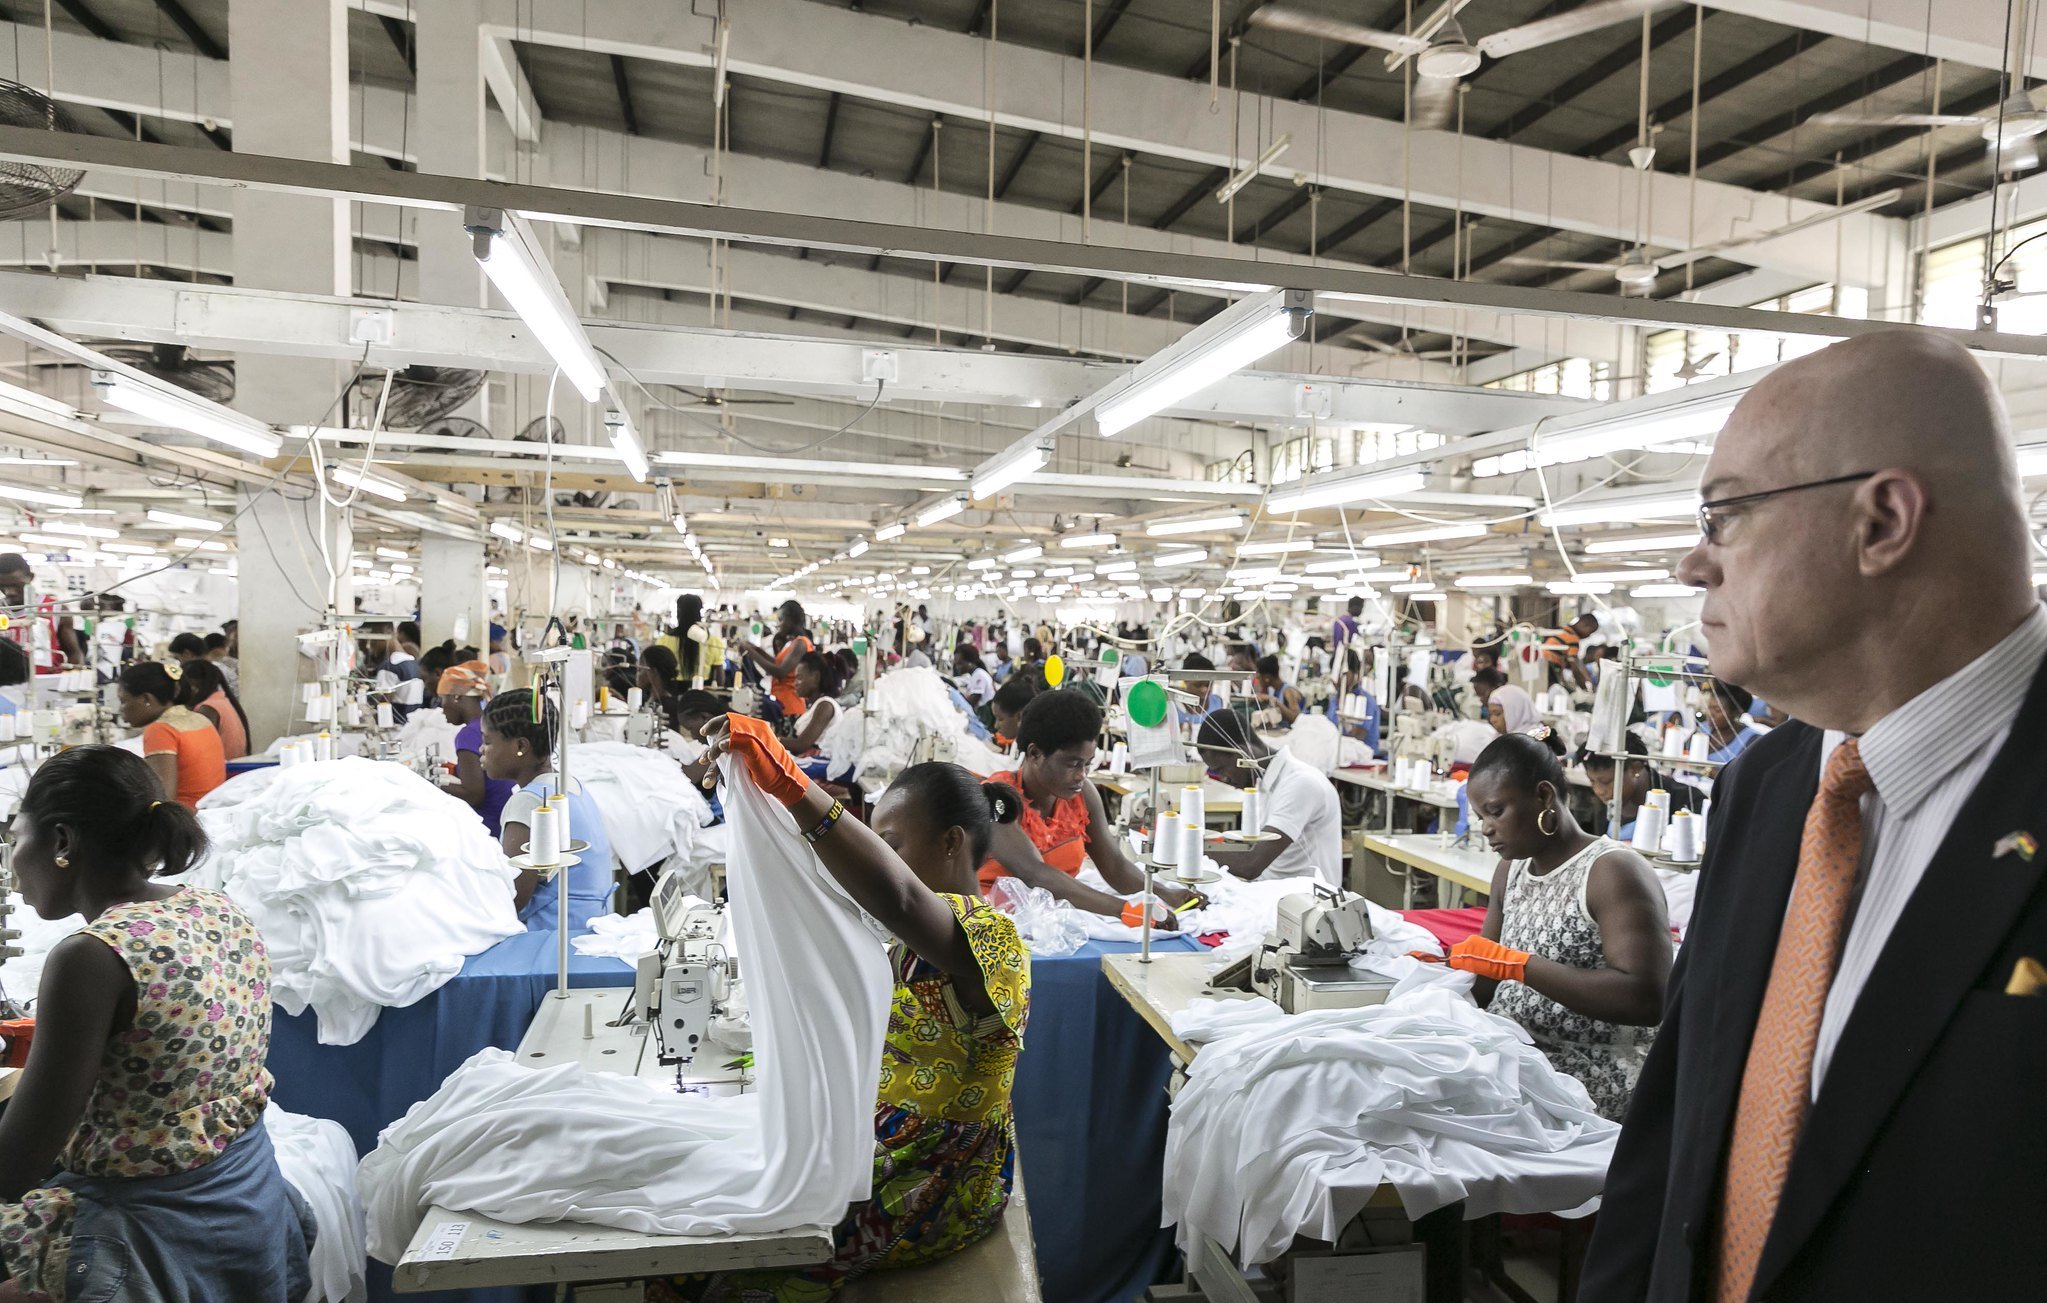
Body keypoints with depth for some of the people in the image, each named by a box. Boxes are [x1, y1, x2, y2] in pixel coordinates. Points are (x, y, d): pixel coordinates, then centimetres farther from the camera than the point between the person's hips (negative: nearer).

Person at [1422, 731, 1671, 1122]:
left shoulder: (1612, 871, -11)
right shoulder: (1512, 868, 11)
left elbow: (1647, 999, -22)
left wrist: (1518, 965, -25)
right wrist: (1450, 970, -7)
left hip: (1591, 1086, -7)